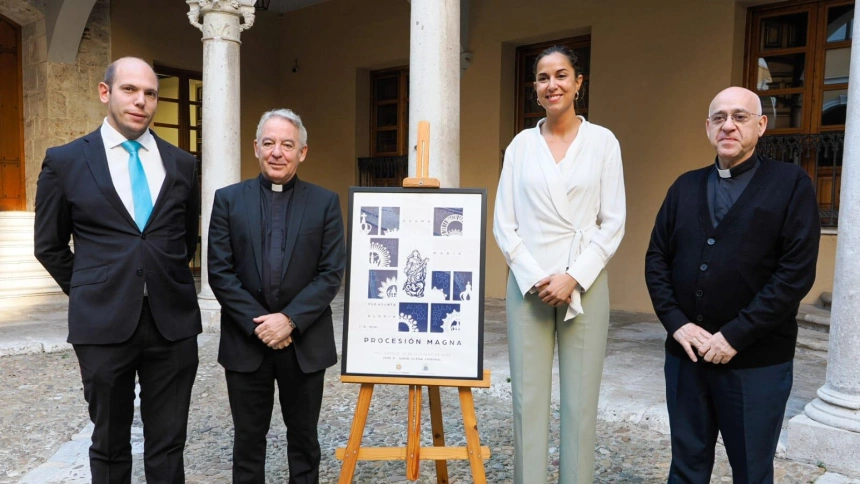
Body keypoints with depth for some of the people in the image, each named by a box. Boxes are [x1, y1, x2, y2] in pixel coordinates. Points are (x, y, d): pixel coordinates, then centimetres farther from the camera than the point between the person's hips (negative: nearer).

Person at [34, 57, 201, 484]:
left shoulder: (182, 164, 6)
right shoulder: (64, 161, 1)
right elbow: (49, 245, 10)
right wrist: (90, 293, 9)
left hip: (173, 321, 1)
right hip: (104, 323, -1)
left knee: (168, 445, 11)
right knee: (110, 445, 14)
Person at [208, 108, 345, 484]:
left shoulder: (325, 203, 1)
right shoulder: (228, 199, 2)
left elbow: (331, 273, -5)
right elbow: (219, 272, -4)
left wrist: (289, 320, -15)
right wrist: (258, 324, -12)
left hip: (305, 342, 0)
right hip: (246, 340, 1)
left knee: (303, 436, 14)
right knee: (248, 437, 14)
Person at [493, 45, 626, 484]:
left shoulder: (602, 141, 3)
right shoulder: (521, 144, 6)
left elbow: (613, 222, -1)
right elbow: (504, 223, 3)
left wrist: (573, 278, -11)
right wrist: (533, 278, -8)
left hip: (584, 284, -1)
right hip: (528, 283, 1)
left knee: (580, 400, 5)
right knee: (528, 397, 5)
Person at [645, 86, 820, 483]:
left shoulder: (791, 184, -2)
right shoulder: (685, 186, 11)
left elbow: (797, 271, -11)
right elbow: (656, 258, 7)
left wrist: (735, 336, -16)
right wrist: (676, 322, -7)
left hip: (757, 361, -3)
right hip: (685, 354, 4)